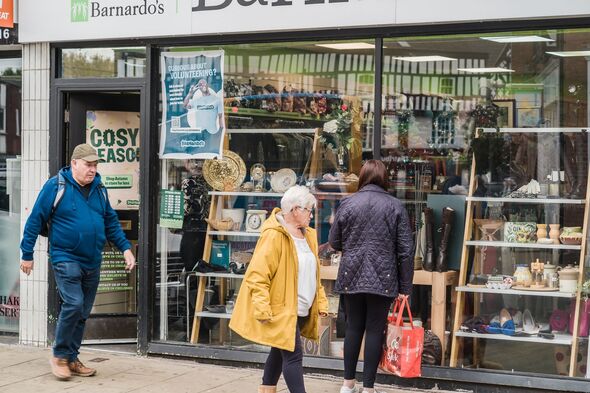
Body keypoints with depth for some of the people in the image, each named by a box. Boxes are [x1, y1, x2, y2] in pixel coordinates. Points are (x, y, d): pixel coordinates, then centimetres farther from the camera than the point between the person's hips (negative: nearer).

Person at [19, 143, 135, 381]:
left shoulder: (99, 190, 10)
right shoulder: (56, 187, -8)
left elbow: (111, 223, 18)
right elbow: (35, 220, -5)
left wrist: (125, 248, 7)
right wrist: (27, 254, -5)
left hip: (92, 262, 6)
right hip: (65, 259, -6)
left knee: (82, 313, 10)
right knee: (73, 304, -18)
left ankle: (72, 359, 22)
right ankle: (60, 355, 0)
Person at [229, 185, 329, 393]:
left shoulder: (308, 235, 12)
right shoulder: (274, 235, -16)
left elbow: (313, 274, 21)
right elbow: (258, 274, -19)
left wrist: (321, 302, 15)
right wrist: (262, 309, -24)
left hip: (301, 311, 9)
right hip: (282, 309, -9)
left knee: (280, 352, 16)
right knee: (293, 354, -10)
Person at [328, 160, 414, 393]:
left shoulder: (348, 203, -1)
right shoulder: (395, 206, -3)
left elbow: (333, 242, 7)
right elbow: (406, 250, -3)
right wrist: (405, 287, 3)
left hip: (351, 277, 2)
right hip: (383, 279, -2)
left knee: (353, 328, 14)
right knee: (375, 331, 5)